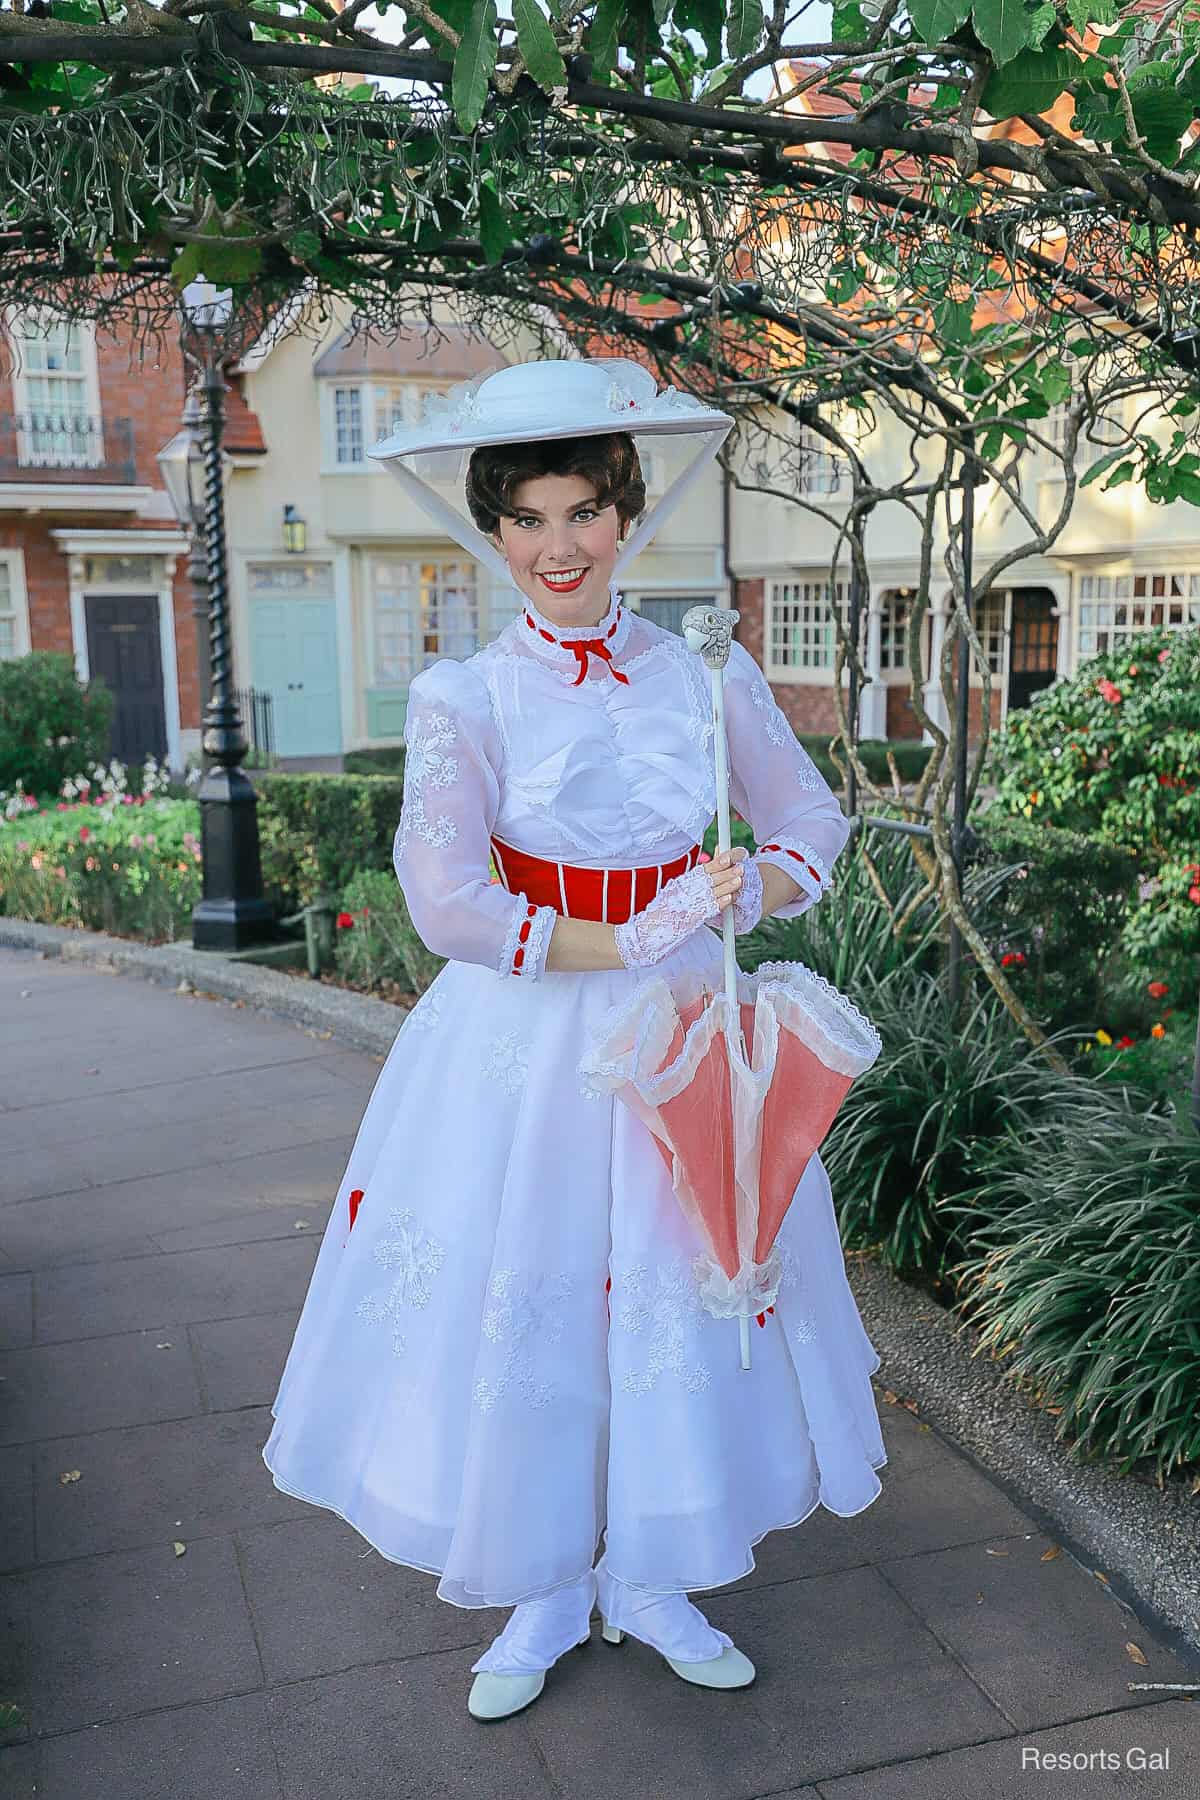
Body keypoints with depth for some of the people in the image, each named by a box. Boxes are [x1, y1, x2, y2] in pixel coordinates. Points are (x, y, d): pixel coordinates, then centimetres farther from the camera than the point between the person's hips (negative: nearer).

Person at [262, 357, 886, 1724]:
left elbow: (812, 826, 9)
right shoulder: (462, 697, -7)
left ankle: (652, 1582, 36)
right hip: (524, 1040, -1)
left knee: (676, 1290, 12)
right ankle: (545, 1595, 33)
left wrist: (744, 897, -11)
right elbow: (448, 906, -17)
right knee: (523, 1298, 7)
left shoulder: (708, 672, -1)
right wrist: (633, 943, -17)